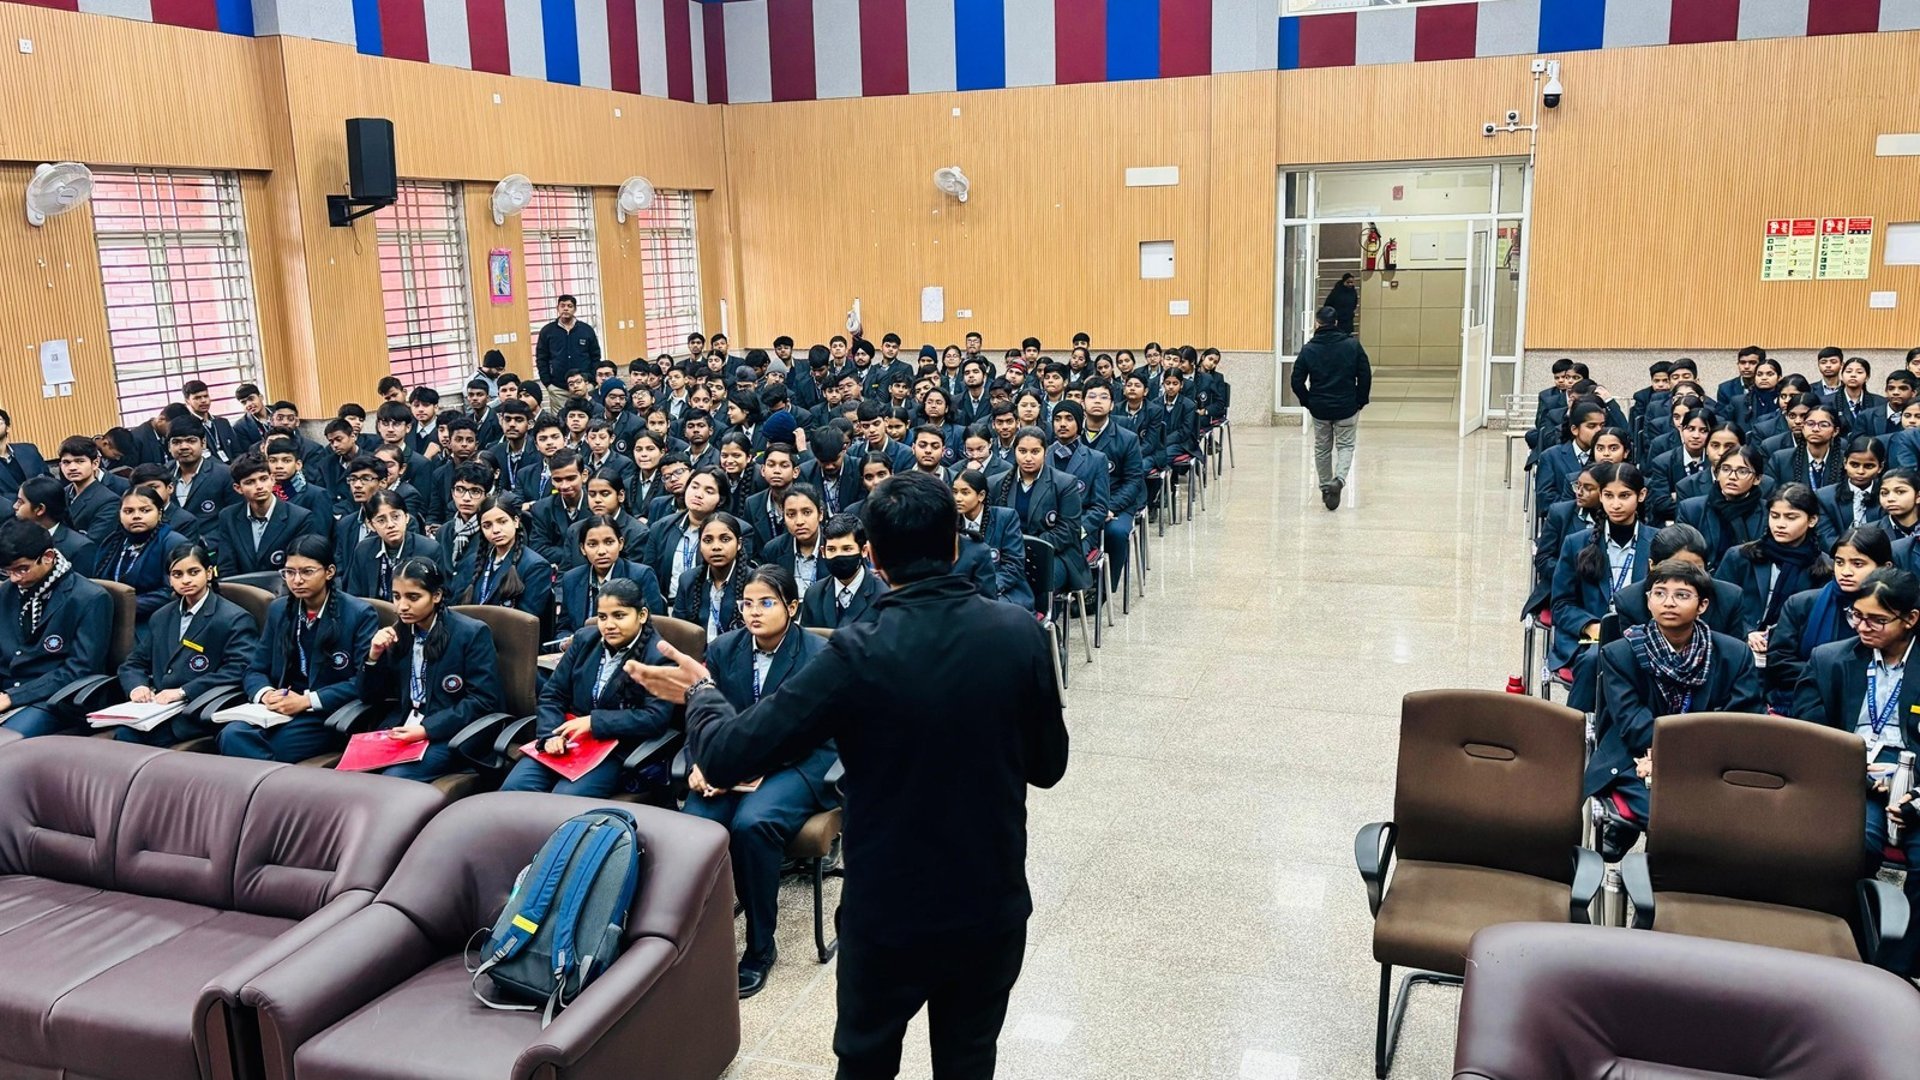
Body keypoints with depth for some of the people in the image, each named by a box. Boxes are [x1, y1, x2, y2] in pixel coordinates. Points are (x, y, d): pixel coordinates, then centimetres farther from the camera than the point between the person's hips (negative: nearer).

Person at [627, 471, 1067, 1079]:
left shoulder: (859, 656, -21)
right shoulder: (1021, 635, -13)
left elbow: (729, 758, -18)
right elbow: (1048, 767, -1)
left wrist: (700, 693, 2)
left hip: (889, 912, -2)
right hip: (994, 905, 2)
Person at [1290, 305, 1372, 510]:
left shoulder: (1308, 349, -6)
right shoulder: (1353, 345, -5)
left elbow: (1297, 381, -5)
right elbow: (1365, 376, -5)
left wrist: (1308, 402, 10)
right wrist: (1360, 402, 6)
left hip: (1319, 408, 1)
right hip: (1347, 408, 0)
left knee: (1322, 449, 16)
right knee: (1345, 445, 11)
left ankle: (1326, 488, 22)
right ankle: (1339, 479, -14)